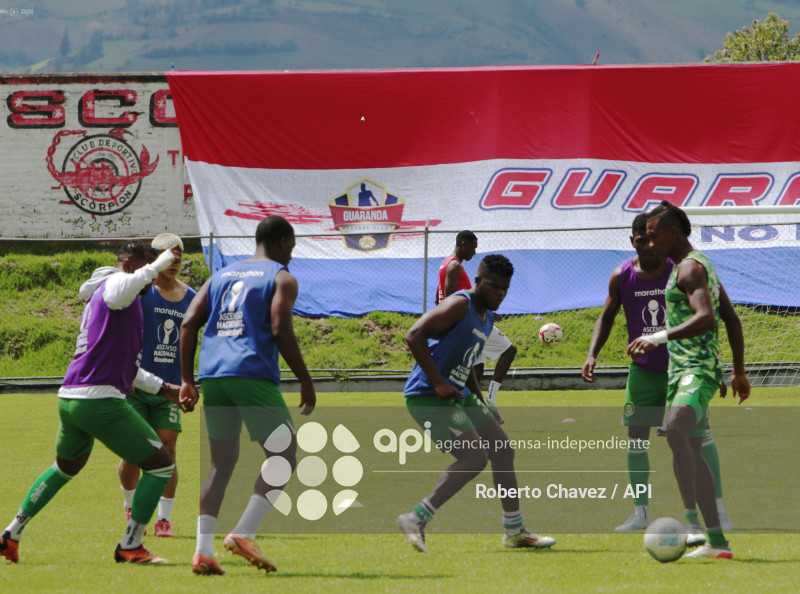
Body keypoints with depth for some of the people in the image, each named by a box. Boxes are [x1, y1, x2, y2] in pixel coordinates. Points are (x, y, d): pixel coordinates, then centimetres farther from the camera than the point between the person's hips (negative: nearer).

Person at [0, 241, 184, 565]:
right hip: (100, 400, -10)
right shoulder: (115, 282, -5)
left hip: (69, 398, 10)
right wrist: (159, 262, -25)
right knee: (161, 464, -1)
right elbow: (118, 295, -34)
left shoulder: (96, 299, 25)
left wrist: (161, 387, 32)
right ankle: (130, 547, 1)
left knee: (66, 468, 32)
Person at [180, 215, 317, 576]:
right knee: (283, 456, 4)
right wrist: (305, 381, -4)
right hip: (253, 374, -6)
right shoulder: (281, 278, 5)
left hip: (212, 375, 6)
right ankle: (243, 534, -11)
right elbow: (280, 330, -10)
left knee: (221, 464, 12)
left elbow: (189, 324, 13)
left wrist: (187, 380, 14)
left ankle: (203, 551, 0)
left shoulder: (221, 276, 23)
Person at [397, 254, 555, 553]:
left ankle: (515, 530, 22)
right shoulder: (460, 305, -15)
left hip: (458, 394, 10)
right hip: (427, 397, -10)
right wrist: (437, 383, -26)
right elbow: (414, 335, -25)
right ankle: (416, 519, -15)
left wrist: (481, 403, 20)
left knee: (504, 451, 12)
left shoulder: (486, 318, 16)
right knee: (474, 459, -19)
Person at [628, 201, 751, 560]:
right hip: (682, 371, 11)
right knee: (692, 454, 10)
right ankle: (717, 542, 12)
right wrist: (738, 372, 32)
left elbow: (706, 318, -26)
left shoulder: (690, 267, -10)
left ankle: (692, 520, -41)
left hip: (697, 370, -11)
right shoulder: (700, 265, 23)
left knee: (675, 429, -33)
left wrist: (659, 337, -33)